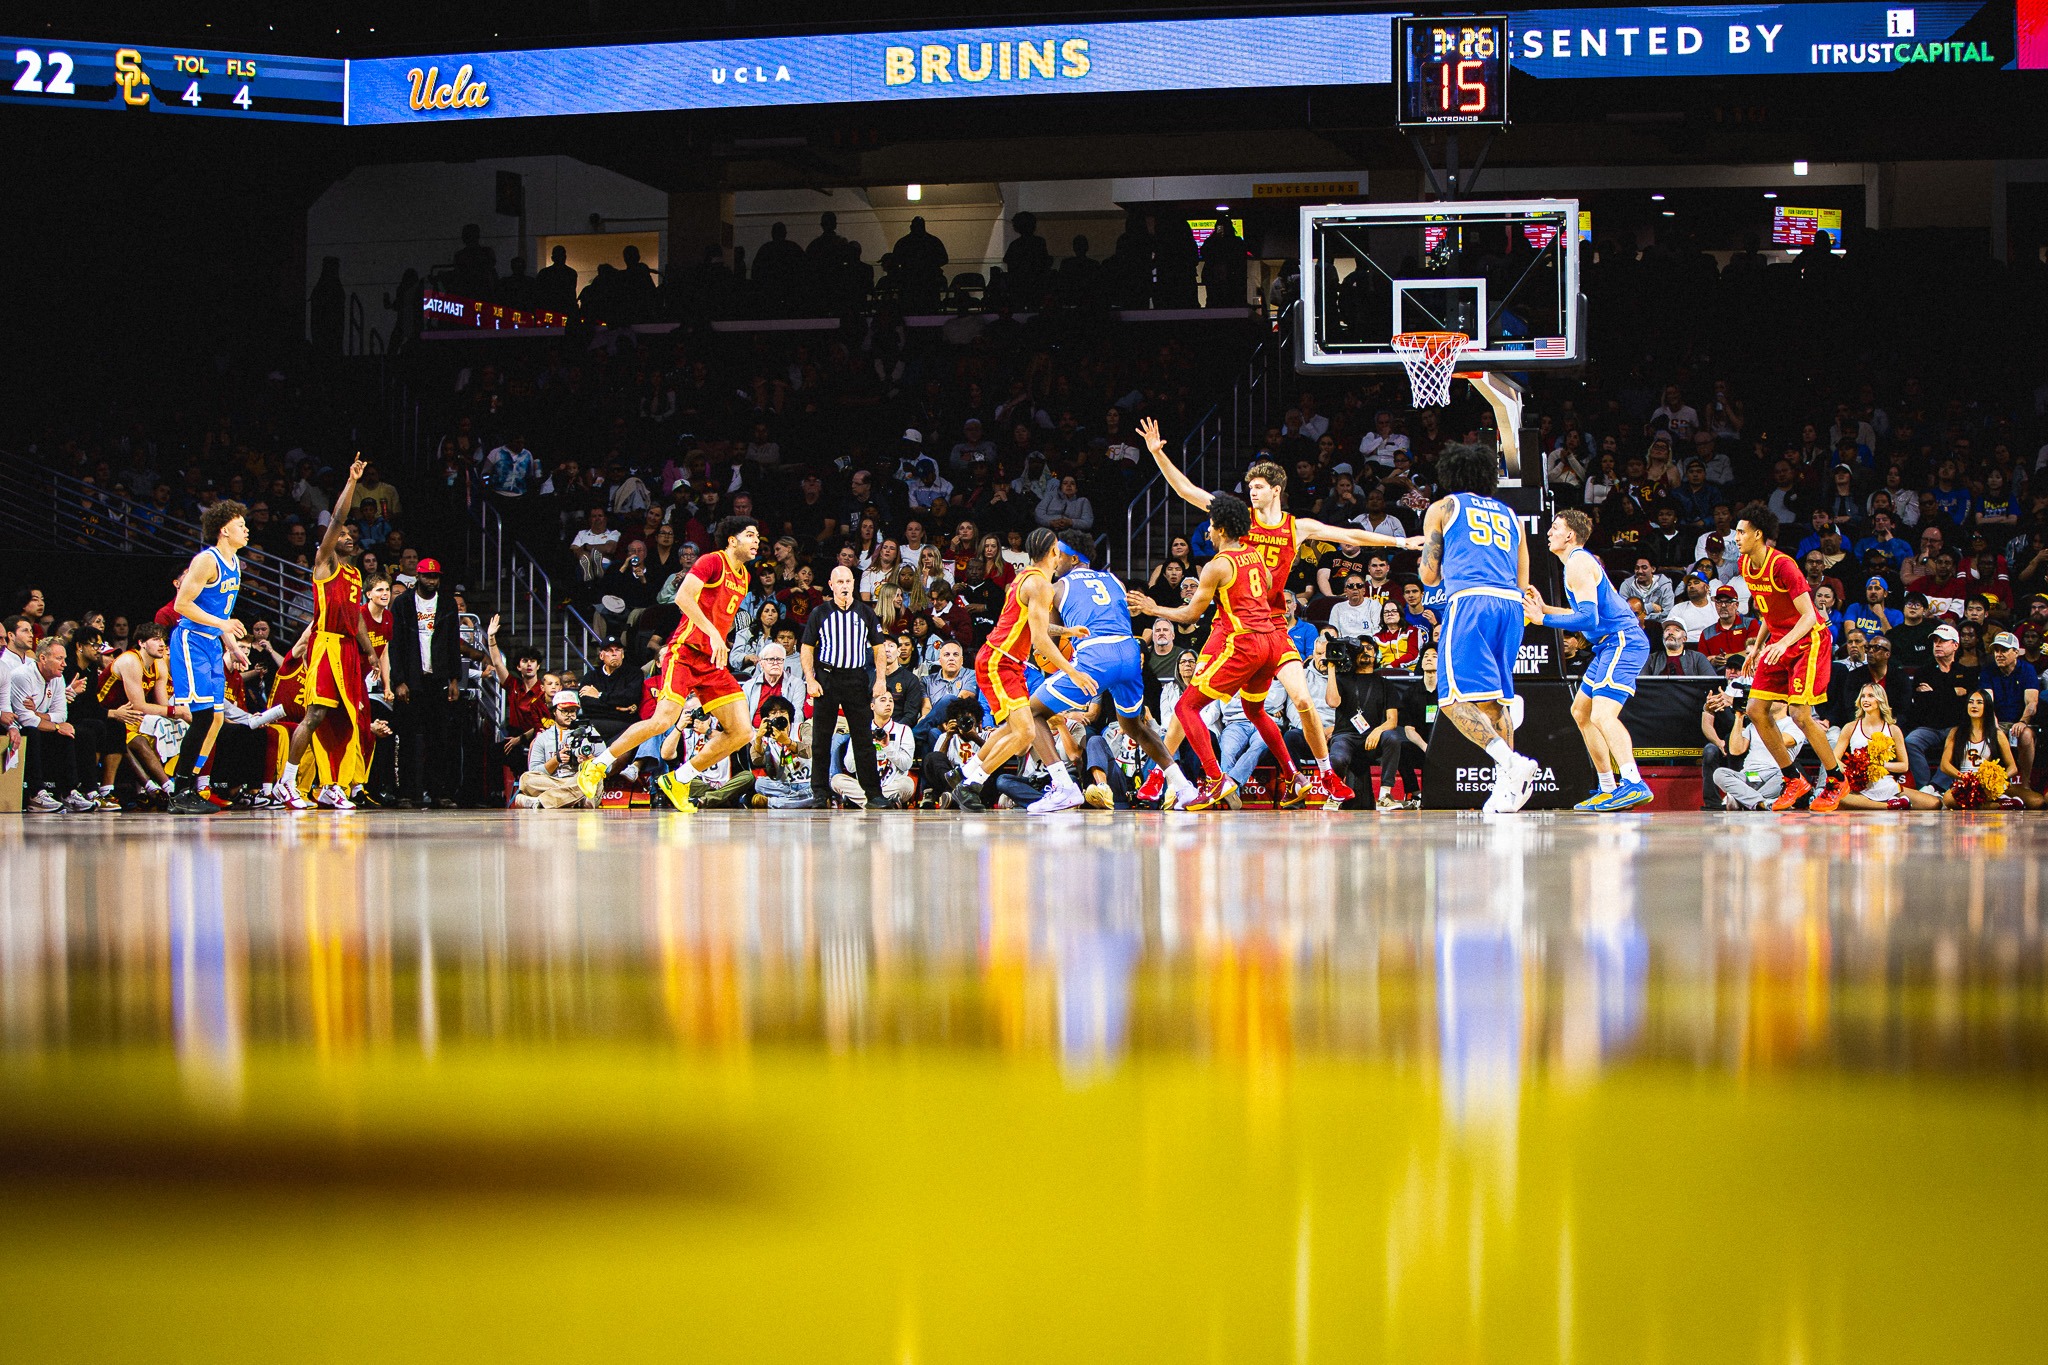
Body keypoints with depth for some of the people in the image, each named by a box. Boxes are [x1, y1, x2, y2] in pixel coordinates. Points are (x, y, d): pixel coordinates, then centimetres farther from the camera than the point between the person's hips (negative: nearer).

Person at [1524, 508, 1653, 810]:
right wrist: (1544, 608, 26)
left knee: (1602, 714, -25)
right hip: (1611, 644, 11)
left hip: (1622, 642, -11)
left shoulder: (1578, 563, -12)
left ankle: (1633, 784, -39)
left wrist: (1543, 619, -15)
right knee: (1581, 711, 19)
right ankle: (1608, 788, 20)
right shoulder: (1581, 560, 21)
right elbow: (1587, 614, 29)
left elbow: (1588, 618, -20)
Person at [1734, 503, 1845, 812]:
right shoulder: (1746, 565, 2)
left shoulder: (1782, 565, -23)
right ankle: (1794, 782, 10)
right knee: (1756, 710, 0)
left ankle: (1836, 780, 3)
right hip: (1779, 641, 9)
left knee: (1799, 713, -16)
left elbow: (1808, 615, -26)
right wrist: (1757, 646, 15)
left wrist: (1783, 643, -39)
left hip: (1808, 641, -9)